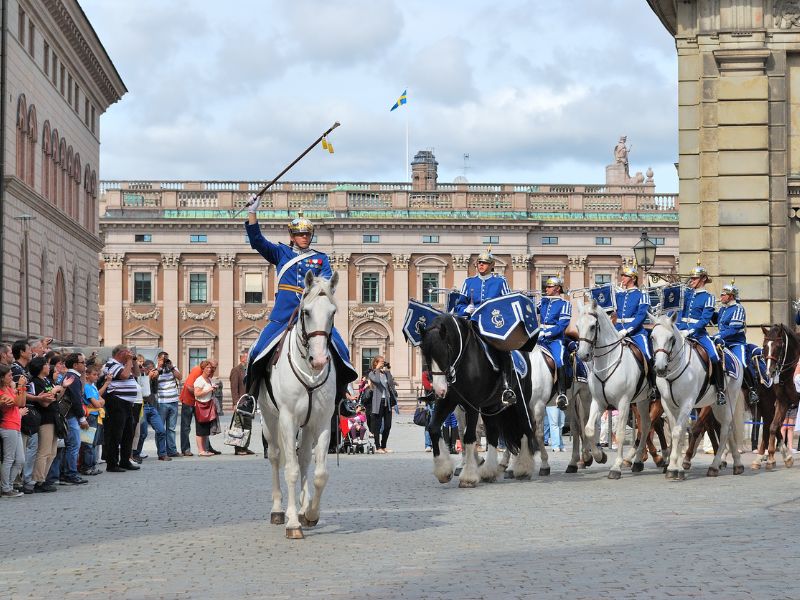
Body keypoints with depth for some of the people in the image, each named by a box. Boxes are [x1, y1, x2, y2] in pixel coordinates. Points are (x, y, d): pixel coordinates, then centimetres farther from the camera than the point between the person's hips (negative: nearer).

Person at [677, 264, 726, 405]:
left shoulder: (708, 297, -3)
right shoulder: (688, 293, 13)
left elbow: (705, 319, -12)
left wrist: (690, 331, -22)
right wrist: (678, 329, 0)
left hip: (699, 332, -5)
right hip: (683, 330, 5)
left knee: (714, 356, -22)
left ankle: (720, 390, -12)